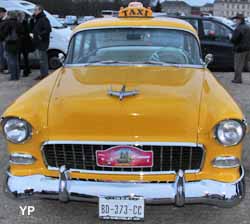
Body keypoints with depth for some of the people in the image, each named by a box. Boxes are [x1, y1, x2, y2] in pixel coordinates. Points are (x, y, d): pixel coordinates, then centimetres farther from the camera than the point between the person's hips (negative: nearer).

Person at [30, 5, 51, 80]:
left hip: (43, 43, -10)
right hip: (39, 43, 10)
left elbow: (48, 29, -24)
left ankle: (44, 74, -3)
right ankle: (44, 73, 21)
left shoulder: (44, 19, -14)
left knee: (43, 59, -7)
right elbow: (32, 28, 18)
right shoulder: (37, 19, 17)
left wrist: (41, 35, -22)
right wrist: (32, 20, 5)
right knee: (43, 58, 14)